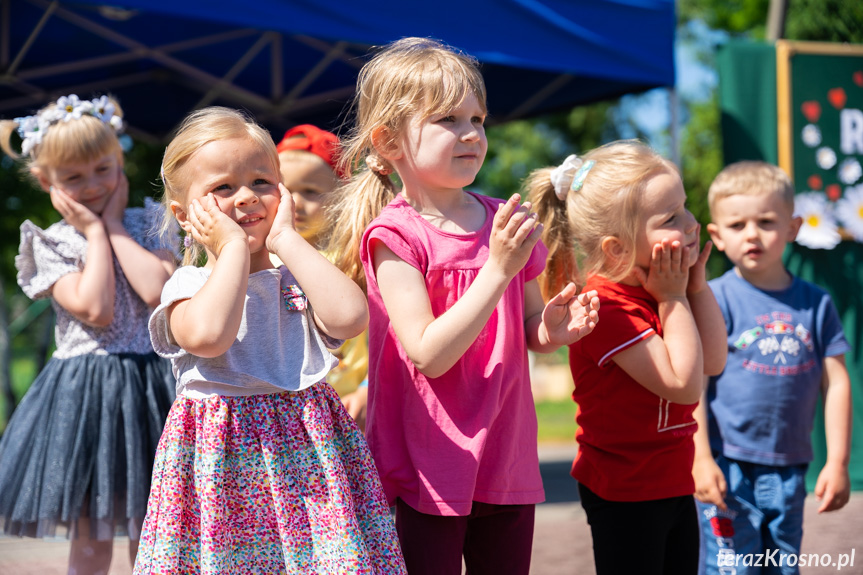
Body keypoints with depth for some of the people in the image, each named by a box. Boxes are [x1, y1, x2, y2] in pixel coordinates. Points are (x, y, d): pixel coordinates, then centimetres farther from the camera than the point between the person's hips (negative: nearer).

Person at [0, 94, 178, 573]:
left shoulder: (146, 224, 5)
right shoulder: (50, 244, 0)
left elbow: (159, 291, -14)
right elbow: (94, 309, -16)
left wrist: (114, 225, -7)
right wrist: (95, 232, -8)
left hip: (149, 384, 2)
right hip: (85, 388, -1)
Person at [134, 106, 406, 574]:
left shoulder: (299, 281, 7)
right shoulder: (188, 286, -1)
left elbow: (349, 317, -16)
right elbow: (207, 335, -25)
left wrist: (286, 240, -8)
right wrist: (235, 247, -14)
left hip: (309, 456, 2)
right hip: (224, 461, -2)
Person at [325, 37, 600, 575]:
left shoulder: (503, 222, 5)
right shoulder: (395, 235, -12)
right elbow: (429, 355, -21)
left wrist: (551, 328, -7)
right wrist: (499, 269, -24)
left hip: (506, 463, 6)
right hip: (426, 472, -5)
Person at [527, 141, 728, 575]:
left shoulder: (657, 288, 6)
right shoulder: (608, 306, -24)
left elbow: (712, 362, 6)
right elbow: (683, 383, -26)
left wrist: (697, 284, -2)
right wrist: (674, 298, -19)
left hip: (673, 483, 9)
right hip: (625, 494, -9)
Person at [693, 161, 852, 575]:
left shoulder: (816, 304, 6)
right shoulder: (713, 300, -5)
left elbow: (836, 382, 7)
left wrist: (838, 463, 3)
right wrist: (700, 458, -13)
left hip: (789, 470, 4)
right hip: (727, 466, -4)